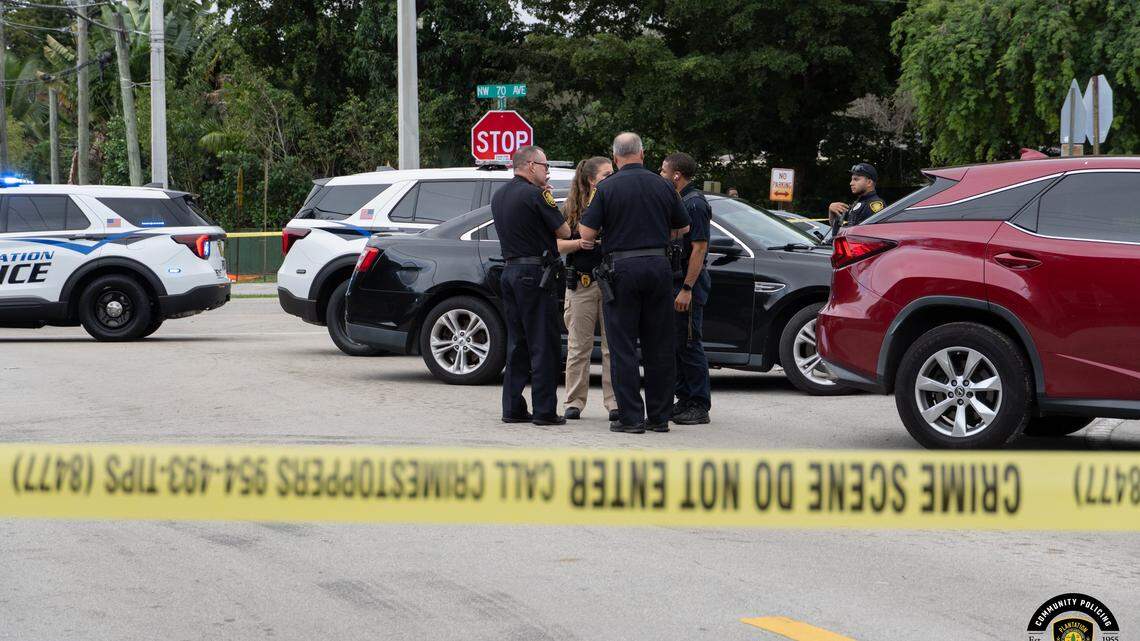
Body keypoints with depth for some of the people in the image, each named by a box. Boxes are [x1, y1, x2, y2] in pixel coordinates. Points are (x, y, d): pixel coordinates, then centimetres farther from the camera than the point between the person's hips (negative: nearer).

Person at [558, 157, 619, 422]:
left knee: (613, 345, -1)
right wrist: (578, 243, -12)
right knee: (579, 345, 5)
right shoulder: (572, 208, 5)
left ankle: (615, 403, 4)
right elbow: (558, 244, 4)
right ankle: (574, 402, 11)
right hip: (581, 282, 0)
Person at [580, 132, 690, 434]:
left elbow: (587, 234, -8)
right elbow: (683, 228, 15)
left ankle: (631, 417, -2)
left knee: (623, 347, 1)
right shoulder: (662, 186, 5)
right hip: (658, 266, 3)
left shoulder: (607, 188, -5)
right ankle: (659, 416, 11)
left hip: (622, 268, -3)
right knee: (659, 346, 9)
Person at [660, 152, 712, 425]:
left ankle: (699, 406, -4)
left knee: (689, 345, -7)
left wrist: (687, 288, -23)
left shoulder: (695, 203, -13)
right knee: (676, 344, 12)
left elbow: (699, 248, -19)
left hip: (688, 283, -10)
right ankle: (684, 401, 18)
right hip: (675, 282, 10)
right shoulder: (679, 201, 16)